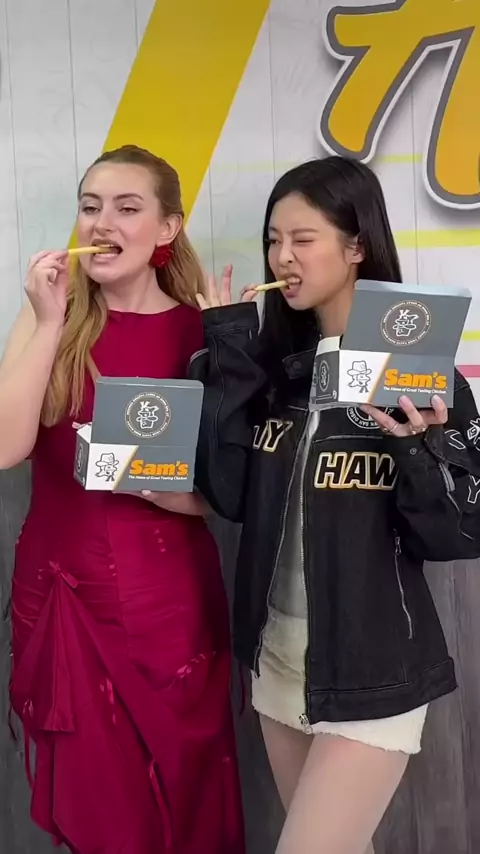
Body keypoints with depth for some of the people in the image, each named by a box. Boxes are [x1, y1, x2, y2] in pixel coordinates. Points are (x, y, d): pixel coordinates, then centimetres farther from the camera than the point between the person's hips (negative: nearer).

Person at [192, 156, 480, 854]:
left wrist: (417, 449, -30)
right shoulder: (273, 362, 1)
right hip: (278, 656, 6)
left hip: (372, 671, -5)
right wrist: (228, 361, -14)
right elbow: (229, 496, -8)